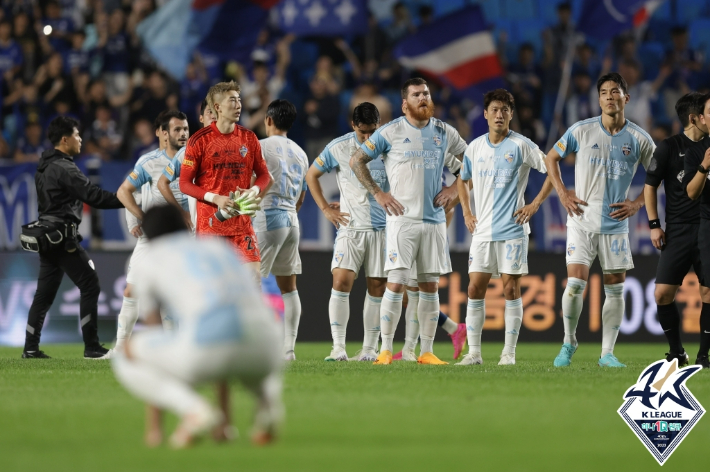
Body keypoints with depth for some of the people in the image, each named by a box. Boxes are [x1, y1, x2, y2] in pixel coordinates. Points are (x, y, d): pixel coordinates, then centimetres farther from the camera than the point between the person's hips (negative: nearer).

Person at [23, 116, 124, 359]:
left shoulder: (44, 168, 15)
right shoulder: (64, 168, -15)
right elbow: (93, 195, -20)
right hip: (63, 237, -10)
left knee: (44, 293, 11)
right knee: (90, 286, -6)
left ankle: (31, 348, 10)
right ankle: (92, 347, -7)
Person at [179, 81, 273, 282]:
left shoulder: (248, 138, 6)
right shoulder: (199, 140, -5)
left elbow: (264, 175, 12)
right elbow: (185, 183, -4)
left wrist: (253, 191, -11)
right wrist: (215, 198, -18)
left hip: (242, 223, 3)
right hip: (210, 223, -3)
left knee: (254, 276, -6)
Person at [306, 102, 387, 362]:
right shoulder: (338, 148, -2)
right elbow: (311, 175, 12)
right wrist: (326, 208, 5)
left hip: (383, 226, 1)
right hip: (350, 226, -1)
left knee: (377, 287, 1)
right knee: (341, 280, -14)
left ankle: (370, 348, 8)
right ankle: (338, 347, -11)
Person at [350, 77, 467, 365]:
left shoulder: (444, 132, 9)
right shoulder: (391, 132, -2)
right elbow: (356, 160, 4)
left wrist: (455, 191, 9)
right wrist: (377, 193, -2)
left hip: (434, 220, 4)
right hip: (402, 219, -4)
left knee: (430, 286, 4)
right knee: (396, 283, -10)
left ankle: (426, 352, 9)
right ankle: (386, 350, -5)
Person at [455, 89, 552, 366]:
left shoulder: (521, 145, -4)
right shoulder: (474, 148, 9)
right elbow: (463, 180, 25)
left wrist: (535, 204, -6)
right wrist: (466, 212, 14)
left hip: (512, 229, -4)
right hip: (482, 230, 4)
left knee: (511, 289, -4)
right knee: (475, 289, 0)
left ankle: (509, 353, 1)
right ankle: (474, 352, 5)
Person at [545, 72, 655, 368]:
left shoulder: (640, 139, -1)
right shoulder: (581, 131, -3)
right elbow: (552, 158, 11)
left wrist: (637, 204, -1)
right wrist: (562, 194, 0)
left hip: (615, 224, 2)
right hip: (582, 221, -2)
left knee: (615, 289, 2)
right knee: (576, 283, -12)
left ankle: (607, 353, 11)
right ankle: (569, 343, 9)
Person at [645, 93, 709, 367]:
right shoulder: (669, 148, -2)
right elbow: (650, 186, 5)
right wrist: (654, 225, 1)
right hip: (679, 231, -1)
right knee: (663, 293, -5)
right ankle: (677, 352, 10)